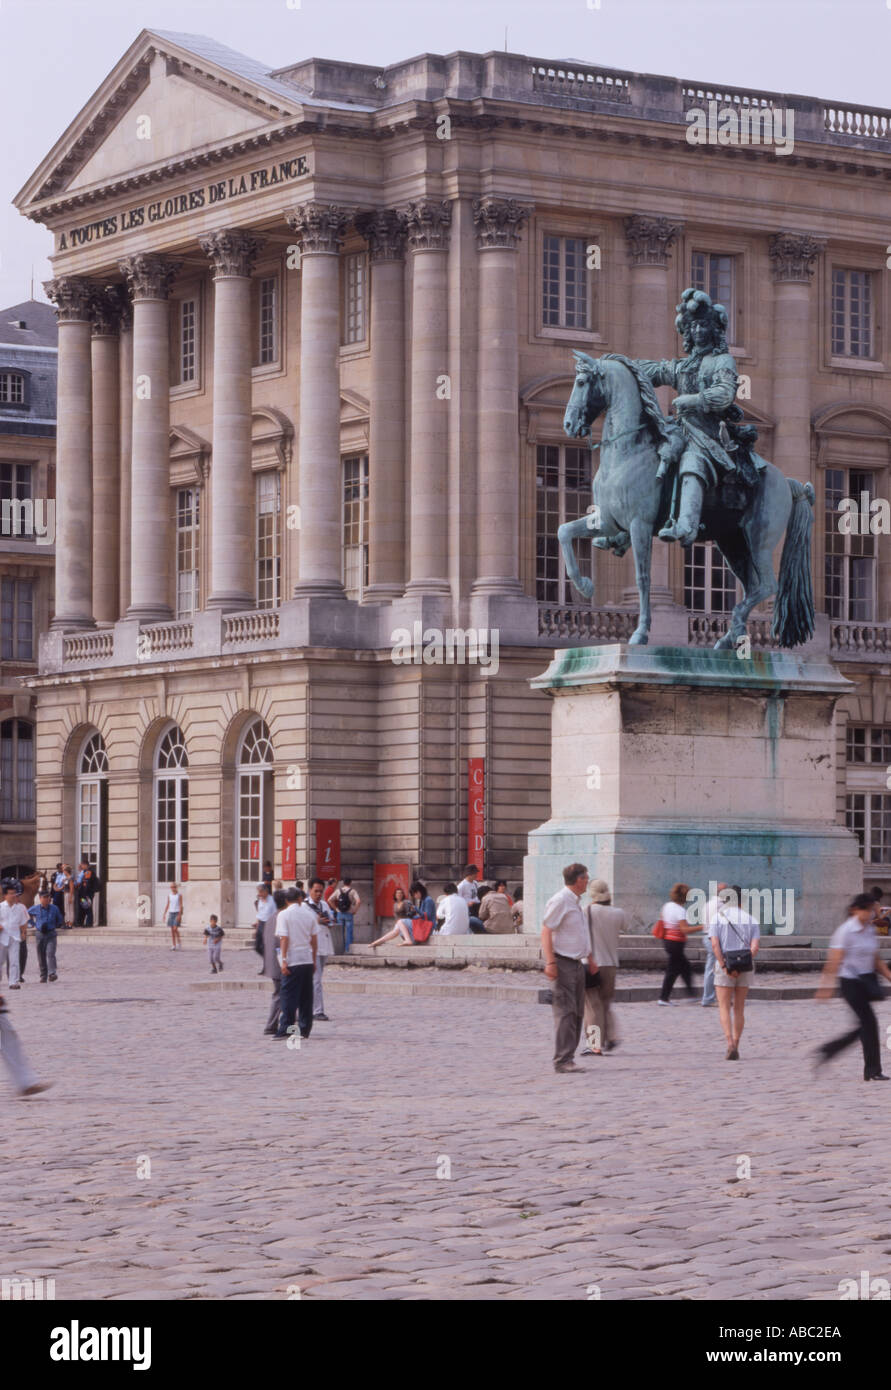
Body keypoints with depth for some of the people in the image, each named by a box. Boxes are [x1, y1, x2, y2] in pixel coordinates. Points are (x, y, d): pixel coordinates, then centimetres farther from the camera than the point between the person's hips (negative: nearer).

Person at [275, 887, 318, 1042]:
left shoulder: (284, 915, -7)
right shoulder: (309, 914, 7)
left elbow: (284, 939, -12)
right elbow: (314, 940, 10)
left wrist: (283, 960, -12)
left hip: (292, 961, -4)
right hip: (307, 959, 4)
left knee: (289, 996, -2)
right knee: (306, 997, 10)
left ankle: (285, 1029, -8)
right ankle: (305, 1029, 12)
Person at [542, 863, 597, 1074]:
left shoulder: (577, 903, 18)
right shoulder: (559, 901, -12)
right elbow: (546, 931, -17)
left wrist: (590, 959, 27)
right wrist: (550, 962, -23)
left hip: (577, 963, 10)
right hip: (563, 963, -10)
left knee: (577, 1013, 10)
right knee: (565, 1012, -13)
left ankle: (566, 1058, 14)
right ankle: (562, 1061, -14)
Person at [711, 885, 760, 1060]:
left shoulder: (718, 917, -1)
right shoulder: (750, 919, 5)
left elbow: (715, 944, -13)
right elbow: (755, 947, -8)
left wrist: (724, 967, -14)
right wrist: (743, 965, -13)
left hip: (724, 967, -2)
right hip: (745, 970, 2)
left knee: (725, 1008, 1)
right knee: (739, 1009, 13)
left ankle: (730, 1044, -18)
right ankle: (735, 1047, 16)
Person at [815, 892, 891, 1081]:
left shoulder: (870, 930, 11)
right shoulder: (846, 931, -12)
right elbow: (835, 961, -15)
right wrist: (828, 986, -20)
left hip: (867, 981, 8)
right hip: (850, 981, -8)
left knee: (864, 1026, 8)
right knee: (869, 1022, -9)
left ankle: (825, 1051, 20)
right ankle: (873, 1071, -2)